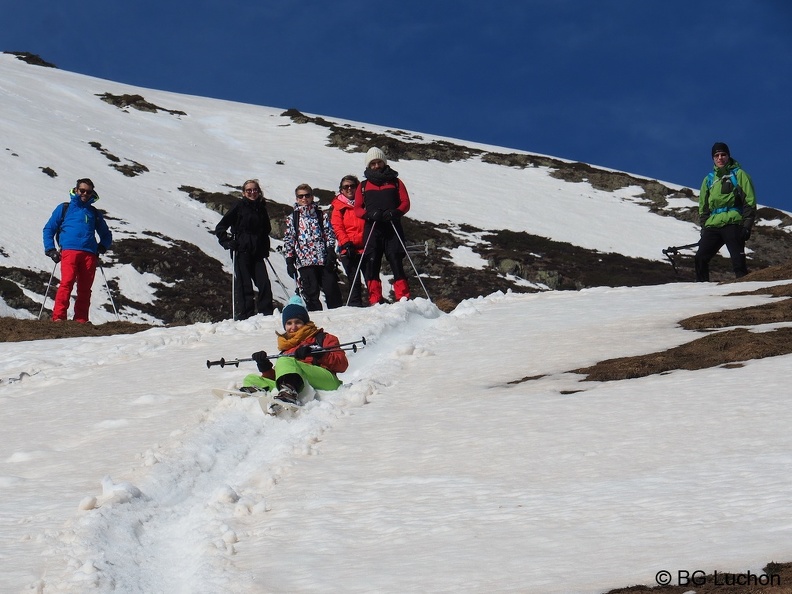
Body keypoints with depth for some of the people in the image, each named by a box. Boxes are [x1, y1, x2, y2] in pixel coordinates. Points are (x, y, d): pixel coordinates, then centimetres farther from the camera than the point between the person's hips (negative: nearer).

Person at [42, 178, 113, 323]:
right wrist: (50, 250, 4)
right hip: (69, 250, -3)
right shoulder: (64, 208, 19)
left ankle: (81, 320, 0)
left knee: (85, 288, -2)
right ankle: (58, 317, -23)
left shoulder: (94, 213, 26)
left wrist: (102, 247, 14)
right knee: (67, 282, -19)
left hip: (89, 253, 3)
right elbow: (48, 229, 18)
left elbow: (106, 235, 35)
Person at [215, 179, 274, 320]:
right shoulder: (239, 207, -1)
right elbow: (220, 228, 0)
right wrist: (228, 242, -12)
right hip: (241, 252, -4)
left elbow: (266, 229, 28)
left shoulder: (261, 208, 13)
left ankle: (266, 313, 4)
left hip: (257, 253, 4)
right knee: (244, 284, -6)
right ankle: (245, 315, -2)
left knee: (264, 284, -5)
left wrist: (265, 248, 17)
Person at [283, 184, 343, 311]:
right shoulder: (292, 219, 10)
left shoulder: (321, 215, 11)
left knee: (332, 290, -1)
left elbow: (330, 235, 7)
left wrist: (331, 253, -6)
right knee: (311, 294, -3)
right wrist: (289, 262, 2)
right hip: (304, 262, 0)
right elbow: (288, 241, 9)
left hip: (324, 260, 0)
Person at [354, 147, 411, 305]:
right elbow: (357, 208, 11)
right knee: (371, 264, -7)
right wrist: (370, 214, -11)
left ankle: (403, 297, -13)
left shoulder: (395, 182, 16)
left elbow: (405, 203, 9)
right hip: (372, 228, 1)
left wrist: (395, 213, -13)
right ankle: (375, 300, -8)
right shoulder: (363, 186, 18)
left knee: (396, 262, -9)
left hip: (393, 228, -1)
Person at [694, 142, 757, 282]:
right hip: (713, 226, 5)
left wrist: (747, 225, -9)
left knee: (738, 262, -12)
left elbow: (750, 202, 0)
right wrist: (704, 227, 14)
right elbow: (703, 206, 24)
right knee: (700, 258, -5)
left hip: (733, 224, -5)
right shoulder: (709, 179, 20)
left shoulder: (738, 174, 5)